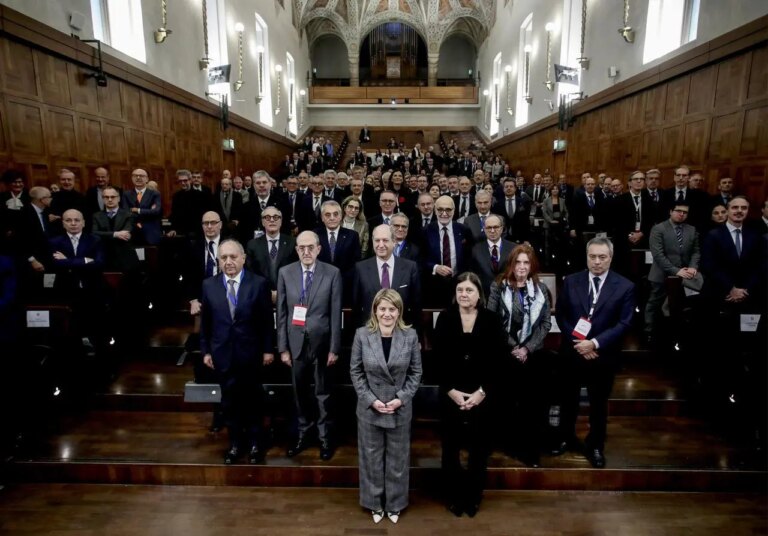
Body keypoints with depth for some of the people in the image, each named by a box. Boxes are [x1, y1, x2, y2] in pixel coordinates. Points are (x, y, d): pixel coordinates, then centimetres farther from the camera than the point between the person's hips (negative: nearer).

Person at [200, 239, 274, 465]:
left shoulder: (259, 283, -10)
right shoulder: (209, 285, -1)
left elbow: (267, 320, -6)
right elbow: (205, 322, 4)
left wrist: (268, 349, -5)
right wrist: (205, 350, 4)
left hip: (250, 353, -2)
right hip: (223, 353, 2)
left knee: (252, 399, 14)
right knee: (229, 400, 14)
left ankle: (254, 441, 34)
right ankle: (235, 442, 34)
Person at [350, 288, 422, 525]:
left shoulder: (410, 336, -8)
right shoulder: (362, 334, -10)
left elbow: (416, 372, -2)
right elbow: (355, 371, -4)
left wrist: (401, 398, -13)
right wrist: (371, 399, -12)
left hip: (400, 408, 1)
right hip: (369, 408, 0)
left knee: (397, 459, 16)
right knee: (372, 457, 15)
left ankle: (394, 504, 38)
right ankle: (374, 503, 37)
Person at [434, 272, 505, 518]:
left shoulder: (492, 319, -2)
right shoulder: (445, 318, -1)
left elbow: (497, 360, -4)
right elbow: (439, 359, -3)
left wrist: (482, 391, -12)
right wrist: (451, 390, -12)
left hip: (482, 395, 0)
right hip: (450, 394, 0)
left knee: (479, 448, 10)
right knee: (451, 447, 10)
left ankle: (473, 496, 29)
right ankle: (453, 496, 28)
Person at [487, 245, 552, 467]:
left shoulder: (540, 289, 4)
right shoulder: (498, 287, -2)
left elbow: (545, 323, 2)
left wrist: (527, 348, -8)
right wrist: (513, 347, -9)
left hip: (533, 354, 1)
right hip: (504, 354, -1)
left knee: (531, 403, 3)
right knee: (505, 400, 8)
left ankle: (529, 449, 16)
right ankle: (507, 441, 27)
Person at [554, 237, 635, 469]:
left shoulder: (625, 286, -7)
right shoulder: (571, 281, -3)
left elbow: (623, 323, -11)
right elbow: (561, 315, -2)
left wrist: (595, 343, -20)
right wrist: (576, 342, -13)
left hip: (603, 356, -1)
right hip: (572, 352, 2)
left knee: (598, 404, 15)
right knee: (568, 399, 17)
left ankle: (596, 446, 35)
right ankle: (567, 438, 38)